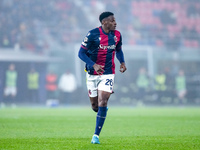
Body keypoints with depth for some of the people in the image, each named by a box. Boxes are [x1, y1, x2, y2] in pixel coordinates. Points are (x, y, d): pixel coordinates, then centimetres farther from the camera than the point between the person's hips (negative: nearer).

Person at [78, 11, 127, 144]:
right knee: (95, 106, 5)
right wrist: (93, 65, -24)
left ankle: (96, 135, -5)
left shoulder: (117, 35, 0)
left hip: (108, 74, 2)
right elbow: (81, 53, -10)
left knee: (103, 103, -13)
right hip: (92, 74, -1)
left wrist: (122, 62, 0)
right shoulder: (93, 34, -13)